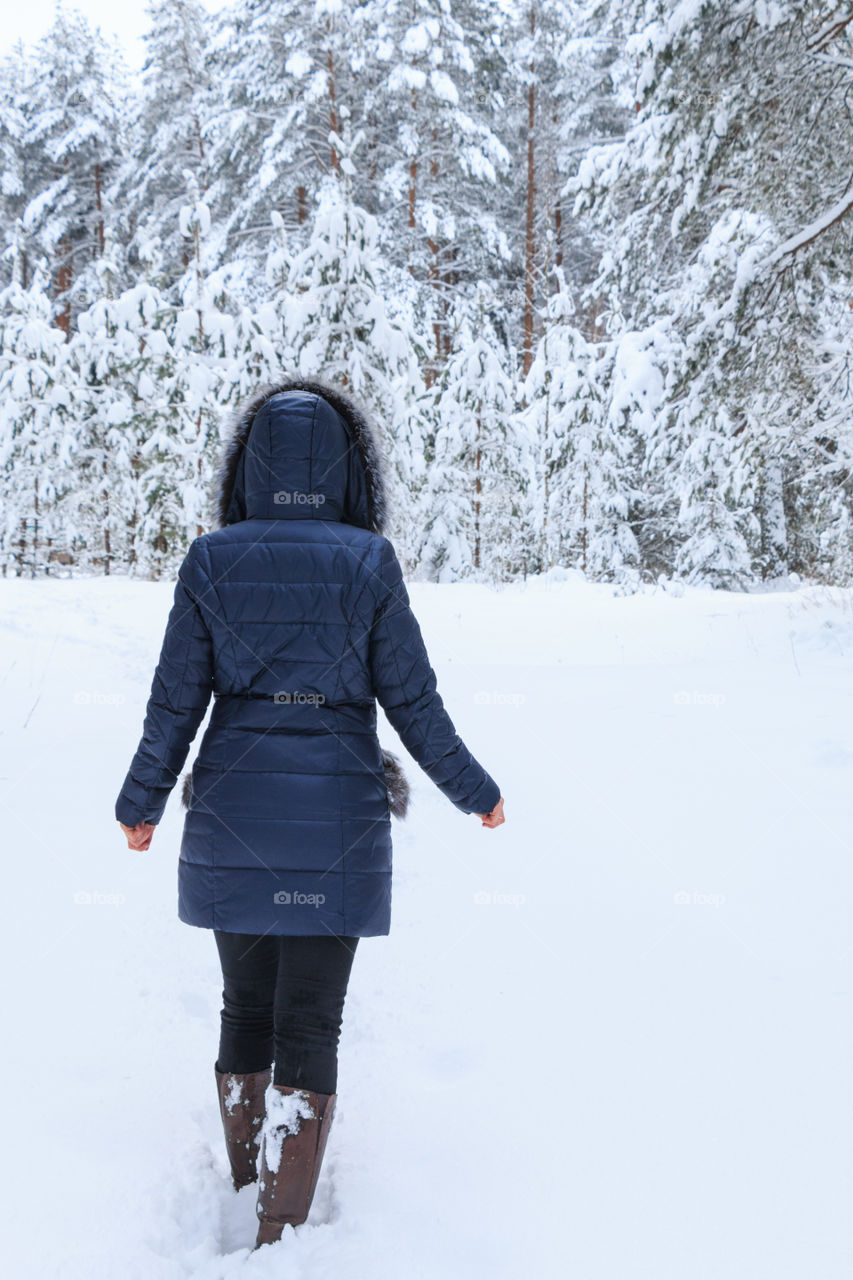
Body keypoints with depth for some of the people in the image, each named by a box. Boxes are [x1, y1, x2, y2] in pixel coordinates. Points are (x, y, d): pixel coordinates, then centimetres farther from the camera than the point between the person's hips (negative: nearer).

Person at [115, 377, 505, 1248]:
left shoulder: (210, 563, -3)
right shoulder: (368, 565, -8)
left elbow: (174, 703, 0)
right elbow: (412, 701, -4)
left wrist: (142, 803, 15)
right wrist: (473, 791, 10)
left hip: (231, 816, 2)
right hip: (335, 821, -2)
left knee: (246, 1007, 18)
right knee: (309, 1025, 6)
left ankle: (247, 1195, 33)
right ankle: (282, 1234, 8)